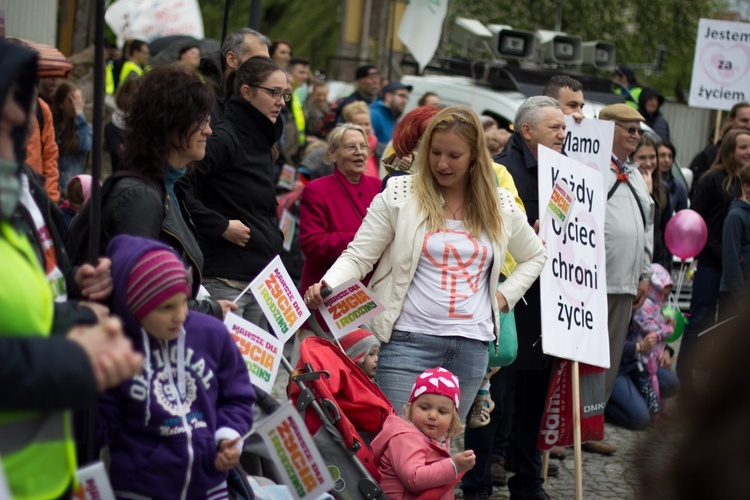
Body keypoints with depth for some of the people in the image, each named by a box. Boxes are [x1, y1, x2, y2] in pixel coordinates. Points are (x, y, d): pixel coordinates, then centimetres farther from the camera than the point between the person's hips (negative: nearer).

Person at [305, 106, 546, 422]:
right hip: (410, 340, -3)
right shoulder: (399, 194, 0)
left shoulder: (500, 206, 10)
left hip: (472, 348, 3)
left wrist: (505, 295, 10)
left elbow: (535, 256, 25)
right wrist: (328, 287, -20)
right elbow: (358, 257, -2)